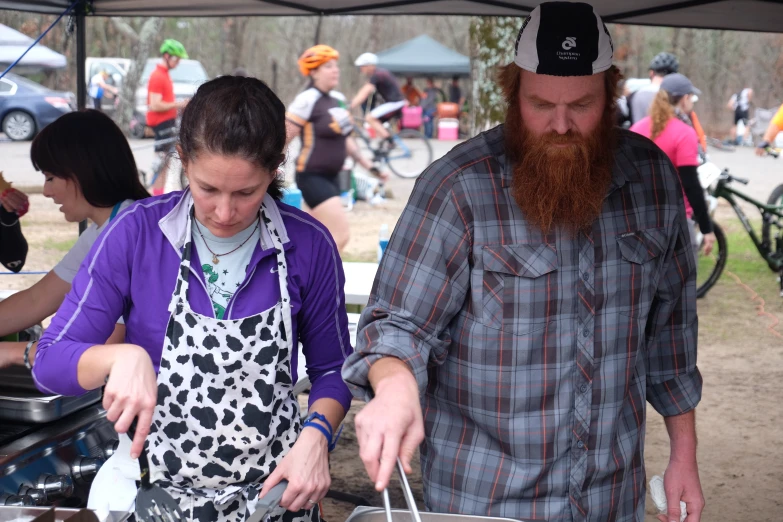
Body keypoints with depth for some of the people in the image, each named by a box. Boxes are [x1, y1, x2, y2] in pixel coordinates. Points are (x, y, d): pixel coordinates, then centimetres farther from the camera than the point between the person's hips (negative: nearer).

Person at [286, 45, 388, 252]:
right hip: (312, 178, -8)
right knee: (341, 234, -15)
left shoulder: (338, 99, 9)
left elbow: (345, 139, 20)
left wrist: (368, 165, 19)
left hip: (332, 177, 8)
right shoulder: (307, 100, -14)